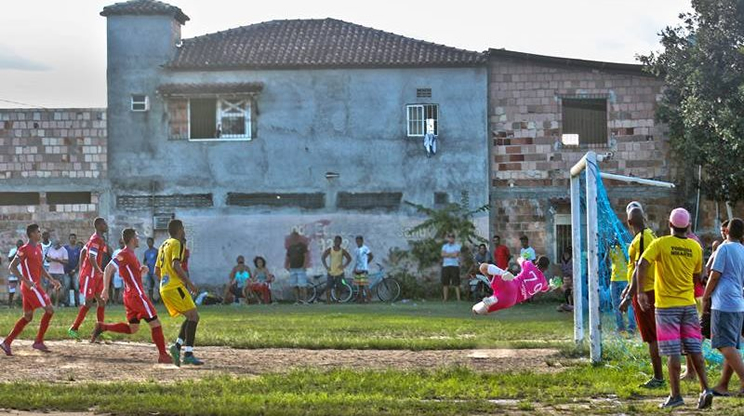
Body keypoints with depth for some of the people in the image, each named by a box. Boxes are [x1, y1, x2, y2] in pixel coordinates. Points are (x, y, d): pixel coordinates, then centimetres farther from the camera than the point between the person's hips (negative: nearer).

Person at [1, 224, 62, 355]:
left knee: (28, 317, 10)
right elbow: (12, 267, -14)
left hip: (35, 286, 9)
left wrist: (51, 280, 14)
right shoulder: (24, 249, -12)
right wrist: (26, 280, -24)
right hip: (31, 286, -9)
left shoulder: (38, 248, 16)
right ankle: (38, 342, -4)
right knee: (49, 310, -9)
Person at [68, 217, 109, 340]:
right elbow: (91, 258, -26)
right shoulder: (96, 240, -16)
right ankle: (73, 329, 2)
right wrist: (100, 271, -27)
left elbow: (82, 252, 22)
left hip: (96, 276, 10)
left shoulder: (99, 239, 14)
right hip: (90, 275, -10)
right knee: (88, 303, -6)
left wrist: (81, 269, 24)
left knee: (102, 301, 6)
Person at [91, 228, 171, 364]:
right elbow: (108, 269, -20)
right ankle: (163, 355, -1)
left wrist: (142, 269, 6)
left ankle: (103, 327, 6)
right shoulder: (124, 254, -13)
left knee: (132, 328, 14)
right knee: (155, 323, -4)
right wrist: (106, 290, -25)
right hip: (136, 295, -10)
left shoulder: (130, 254, 16)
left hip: (130, 296, 10)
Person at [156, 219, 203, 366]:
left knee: (190, 317, 13)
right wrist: (189, 283, -18)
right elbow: (176, 265, -22)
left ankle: (177, 345, -1)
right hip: (175, 287, -9)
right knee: (193, 316, -9)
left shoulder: (163, 245, 21)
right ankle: (188, 354, -15)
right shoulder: (176, 244, -7)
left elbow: (157, 271, 24)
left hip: (164, 288, 9)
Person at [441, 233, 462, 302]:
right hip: (445, 266, 4)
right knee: (445, 283, 3)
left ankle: (458, 299, -9)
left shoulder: (457, 246, 5)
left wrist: (447, 254, -2)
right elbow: (442, 254, -1)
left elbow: (456, 254, -10)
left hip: (454, 266, -4)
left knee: (456, 283, -8)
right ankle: (445, 299, 7)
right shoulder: (444, 246, 16)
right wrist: (452, 254, -7)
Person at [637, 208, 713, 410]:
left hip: (666, 305, -3)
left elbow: (642, 265, -18)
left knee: (673, 352, -2)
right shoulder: (695, 247, 4)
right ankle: (705, 389, -1)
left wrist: (641, 292, -11)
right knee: (695, 349, 8)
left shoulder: (660, 244, -8)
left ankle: (675, 395, 0)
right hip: (689, 304, 4)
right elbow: (697, 276, 14)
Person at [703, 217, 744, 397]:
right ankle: (723, 386, 13)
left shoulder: (725, 248, -7)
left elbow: (715, 275, -11)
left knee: (726, 345, -9)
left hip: (723, 303, -8)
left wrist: (706, 297, 0)